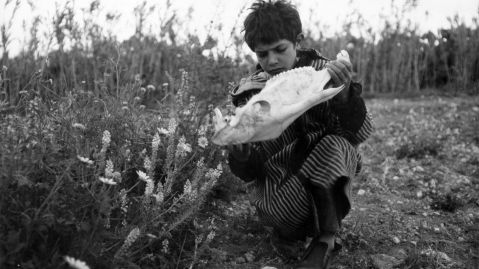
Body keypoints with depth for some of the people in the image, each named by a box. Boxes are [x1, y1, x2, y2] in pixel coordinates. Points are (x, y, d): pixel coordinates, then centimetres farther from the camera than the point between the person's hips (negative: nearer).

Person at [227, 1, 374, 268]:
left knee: (336, 146, -31)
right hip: (281, 182, 0)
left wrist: (344, 92, -36)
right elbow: (249, 173, -7)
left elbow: (361, 132, -18)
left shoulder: (320, 71, -9)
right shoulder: (251, 93, -7)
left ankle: (325, 241, -16)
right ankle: (288, 228, 5)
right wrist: (239, 152, -30)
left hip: (328, 169, 0)